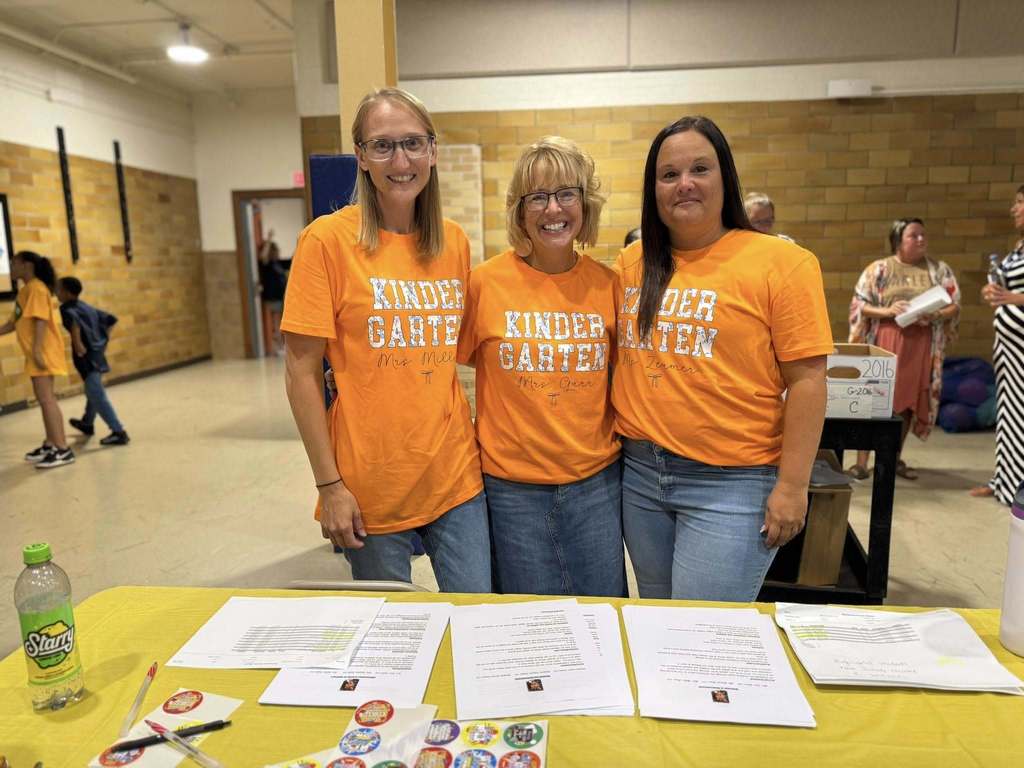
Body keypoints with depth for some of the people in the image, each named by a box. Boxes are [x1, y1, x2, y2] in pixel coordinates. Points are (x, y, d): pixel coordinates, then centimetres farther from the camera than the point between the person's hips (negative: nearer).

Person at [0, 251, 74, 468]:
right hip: (35, 353, 10)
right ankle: (50, 444, 22)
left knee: (46, 399, -12)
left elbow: (41, 321, -21)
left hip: (44, 352, -10)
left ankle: (63, 450, -13)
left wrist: (38, 350, -26)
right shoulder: (25, 290, 18)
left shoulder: (36, 288, -12)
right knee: (44, 399, 14)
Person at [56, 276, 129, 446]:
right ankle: (87, 424, 45)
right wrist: (103, 340, 20)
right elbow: (110, 319, 21)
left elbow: (73, 319, -32)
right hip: (98, 354, 9)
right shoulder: (88, 307, 15)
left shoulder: (67, 309, -9)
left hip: (87, 356, -9)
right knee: (93, 392, 25)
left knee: (98, 396, -10)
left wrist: (77, 343, -30)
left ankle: (119, 432, -15)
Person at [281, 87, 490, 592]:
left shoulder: (454, 242, 4)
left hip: (456, 476, 4)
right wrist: (329, 484, -10)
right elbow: (301, 371, -8)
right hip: (372, 487, -3)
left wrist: (466, 439, 6)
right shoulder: (328, 239, -9)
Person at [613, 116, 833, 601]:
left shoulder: (780, 262, -8)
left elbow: (806, 379, -10)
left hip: (731, 484, -4)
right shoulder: (631, 264, 5)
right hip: (638, 472, 5)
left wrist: (791, 486, -12)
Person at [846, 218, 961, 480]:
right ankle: (861, 462, -1)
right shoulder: (878, 268, 2)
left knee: (909, 401, 8)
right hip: (884, 342, -3)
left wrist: (936, 315, -13)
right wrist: (888, 311, -17)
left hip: (921, 345, 3)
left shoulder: (940, 270, 10)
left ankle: (895, 458, 22)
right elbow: (859, 306, -2)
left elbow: (954, 306, 7)